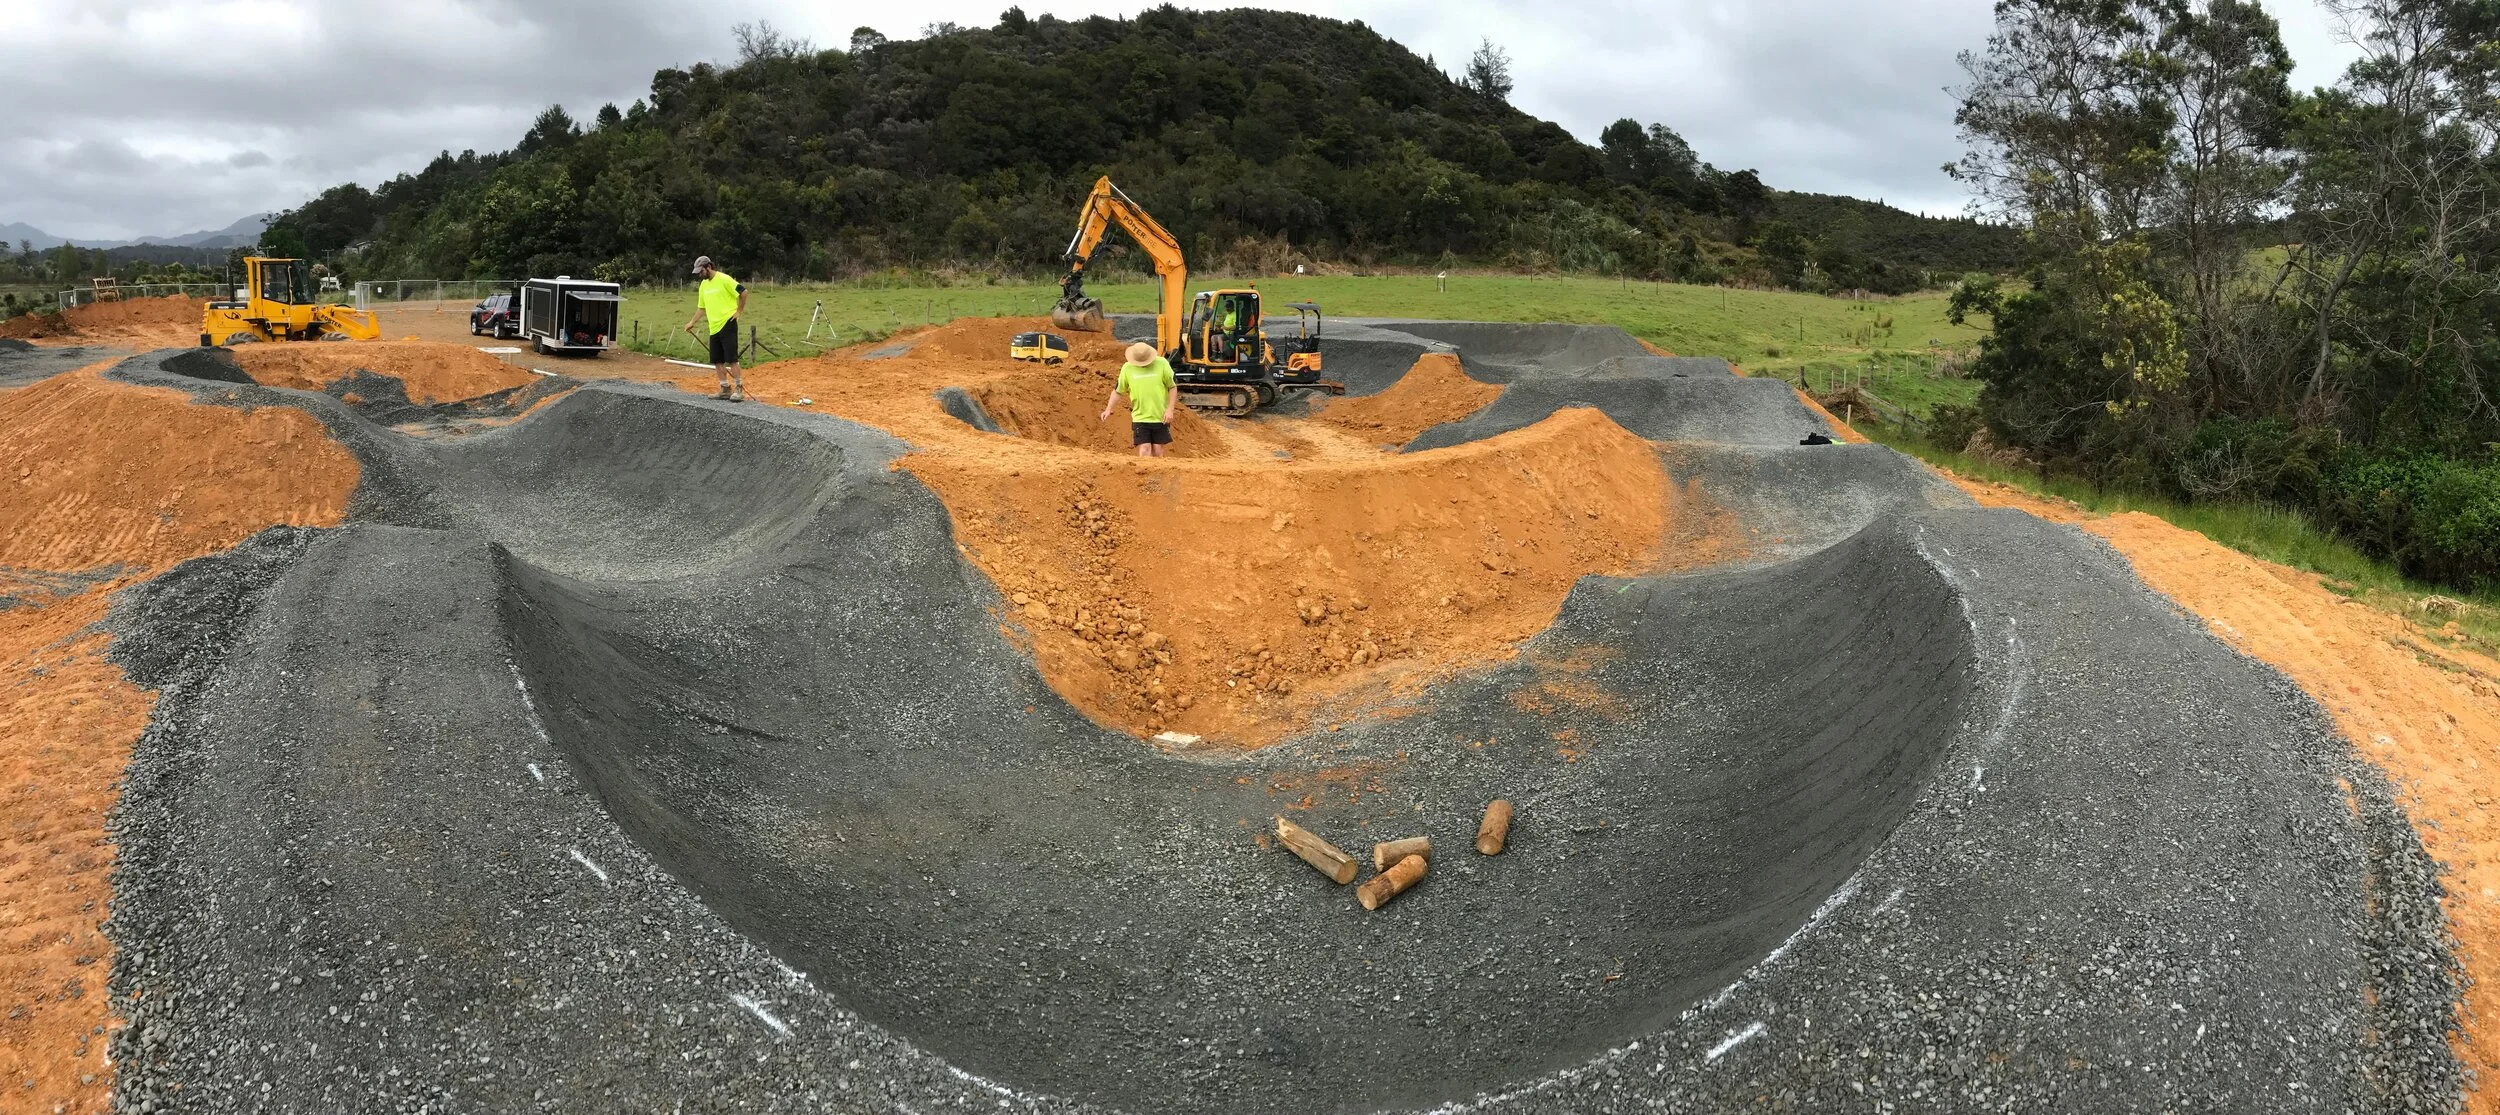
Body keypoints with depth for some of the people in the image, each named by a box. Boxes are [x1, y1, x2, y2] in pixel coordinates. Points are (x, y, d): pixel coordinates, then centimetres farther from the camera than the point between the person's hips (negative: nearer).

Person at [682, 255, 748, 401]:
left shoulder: (724, 279, -10)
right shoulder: (703, 285, 15)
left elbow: (743, 291, -12)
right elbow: (701, 307, 22)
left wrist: (739, 311, -9)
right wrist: (692, 322, 15)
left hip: (727, 324, -8)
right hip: (714, 327, 8)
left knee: (731, 359, -9)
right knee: (717, 361, 8)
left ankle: (739, 390, -4)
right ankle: (725, 390, 15)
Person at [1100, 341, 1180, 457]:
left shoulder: (1162, 363, -4)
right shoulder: (1127, 368, 0)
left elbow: (1173, 387, 1)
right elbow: (1118, 391, 9)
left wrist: (1170, 409, -6)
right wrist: (1108, 409, -1)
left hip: (1160, 418, 0)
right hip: (1140, 418, 0)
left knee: (1157, 452, 6)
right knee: (1144, 450, -8)